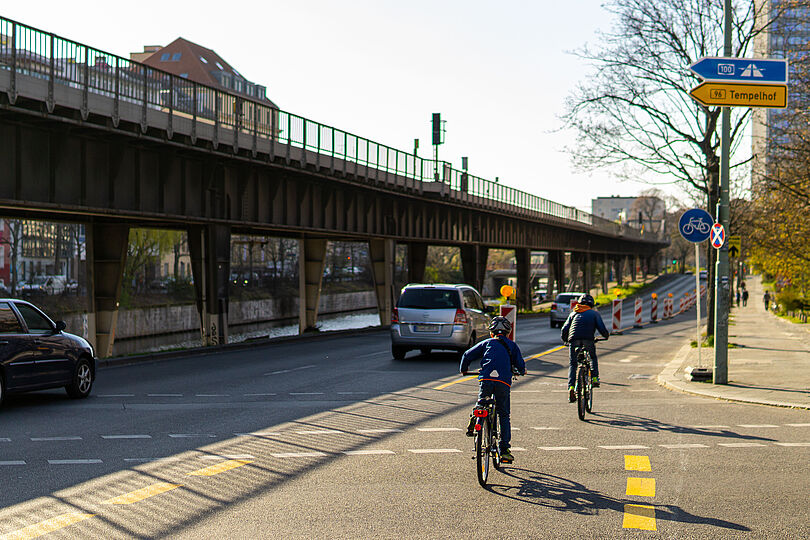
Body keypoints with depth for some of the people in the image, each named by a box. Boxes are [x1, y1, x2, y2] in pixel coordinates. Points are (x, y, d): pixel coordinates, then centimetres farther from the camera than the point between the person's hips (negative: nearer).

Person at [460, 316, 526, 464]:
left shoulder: (486, 343, 21)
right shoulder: (512, 345, 20)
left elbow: (467, 355, 17)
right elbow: (520, 365, 14)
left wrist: (463, 369, 35)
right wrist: (521, 371, 38)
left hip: (486, 379, 0)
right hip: (504, 382, 0)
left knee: (481, 402, 22)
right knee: (504, 415, 9)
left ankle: (474, 419, -12)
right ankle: (504, 450, 6)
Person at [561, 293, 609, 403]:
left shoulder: (573, 313, 27)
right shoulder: (594, 313, 21)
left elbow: (564, 330, 19)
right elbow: (602, 328, 9)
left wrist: (565, 340, 36)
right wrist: (606, 335, 30)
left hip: (574, 340, 1)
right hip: (588, 340, -1)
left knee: (572, 364, 9)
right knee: (593, 358, 27)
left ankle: (571, 387, -9)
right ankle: (594, 378, 9)